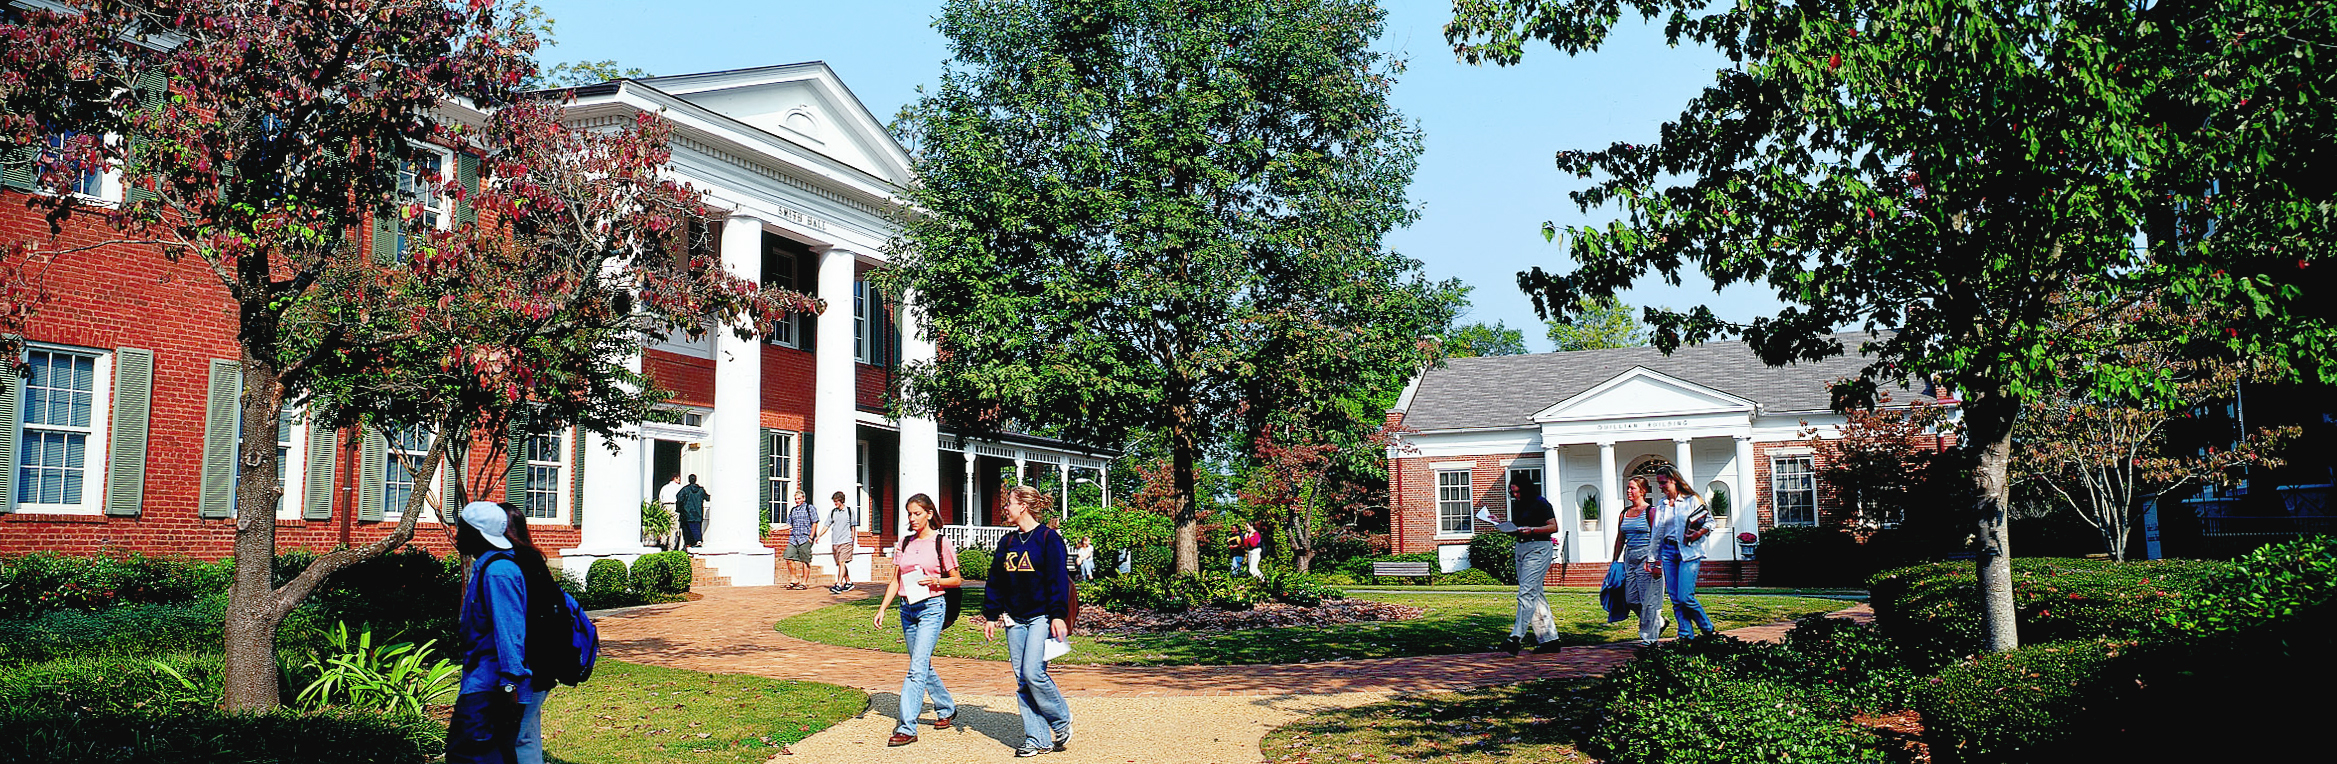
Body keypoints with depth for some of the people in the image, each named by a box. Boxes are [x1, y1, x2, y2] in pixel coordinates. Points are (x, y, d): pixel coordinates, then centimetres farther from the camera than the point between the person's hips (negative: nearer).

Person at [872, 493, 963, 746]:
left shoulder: (941, 543, -4)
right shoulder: (904, 543, 10)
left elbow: (956, 580, 1)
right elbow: (896, 580, 13)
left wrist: (935, 581, -17)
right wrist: (882, 609, 4)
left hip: (932, 607, -6)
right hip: (908, 609, 6)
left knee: (917, 668, -13)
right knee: (923, 667, 14)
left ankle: (907, 728, -15)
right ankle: (947, 710, 34)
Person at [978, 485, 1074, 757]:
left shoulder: (1048, 538, -5)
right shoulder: (1007, 542, 13)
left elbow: (1058, 579, -10)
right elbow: (995, 581, 17)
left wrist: (1058, 615, -15)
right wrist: (990, 615, 12)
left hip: (1041, 617, -6)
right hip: (1015, 620, 7)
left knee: (1033, 673, -16)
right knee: (1022, 681, 2)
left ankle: (1062, 722, 5)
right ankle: (1037, 739, 8)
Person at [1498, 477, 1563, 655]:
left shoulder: (1541, 504, -7)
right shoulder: (1516, 505, 16)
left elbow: (1553, 527, -11)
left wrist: (1532, 530, -22)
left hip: (1538, 548, -9)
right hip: (1521, 548, 9)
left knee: (1526, 592, -16)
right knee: (1535, 595, 9)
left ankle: (1516, 639, -23)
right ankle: (1549, 639, 14)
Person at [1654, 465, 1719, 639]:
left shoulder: (1692, 500, 0)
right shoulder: (1661, 505, 14)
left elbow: (1710, 522, 1)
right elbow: (1657, 534, 19)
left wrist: (1698, 534, -15)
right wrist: (1655, 557, 18)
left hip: (1689, 552, -6)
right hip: (1668, 551, 6)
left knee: (1685, 597, -14)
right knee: (1675, 599, 0)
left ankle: (1708, 630, 6)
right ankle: (1686, 636, 5)